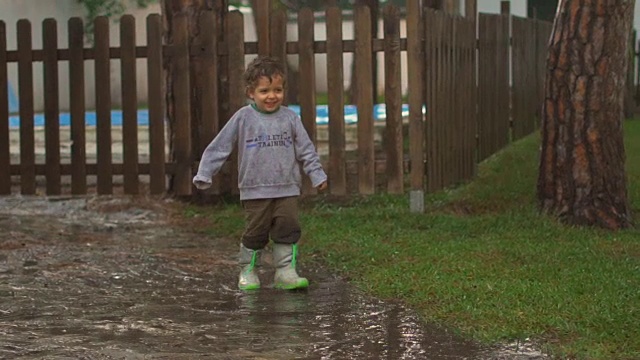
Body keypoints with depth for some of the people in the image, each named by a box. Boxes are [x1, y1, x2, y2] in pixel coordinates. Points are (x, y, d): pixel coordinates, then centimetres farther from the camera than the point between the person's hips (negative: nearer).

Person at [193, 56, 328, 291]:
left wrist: (317, 175, 5)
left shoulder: (289, 118, 4)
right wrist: (204, 175, -3)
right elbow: (219, 147, 0)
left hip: (287, 190, 2)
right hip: (255, 191, -2)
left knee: (288, 230, -3)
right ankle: (248, 272, 18)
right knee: (255, 233, 3)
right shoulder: (243, 118, -3)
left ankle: (286, 272, 2)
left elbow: (306, 150, 10)